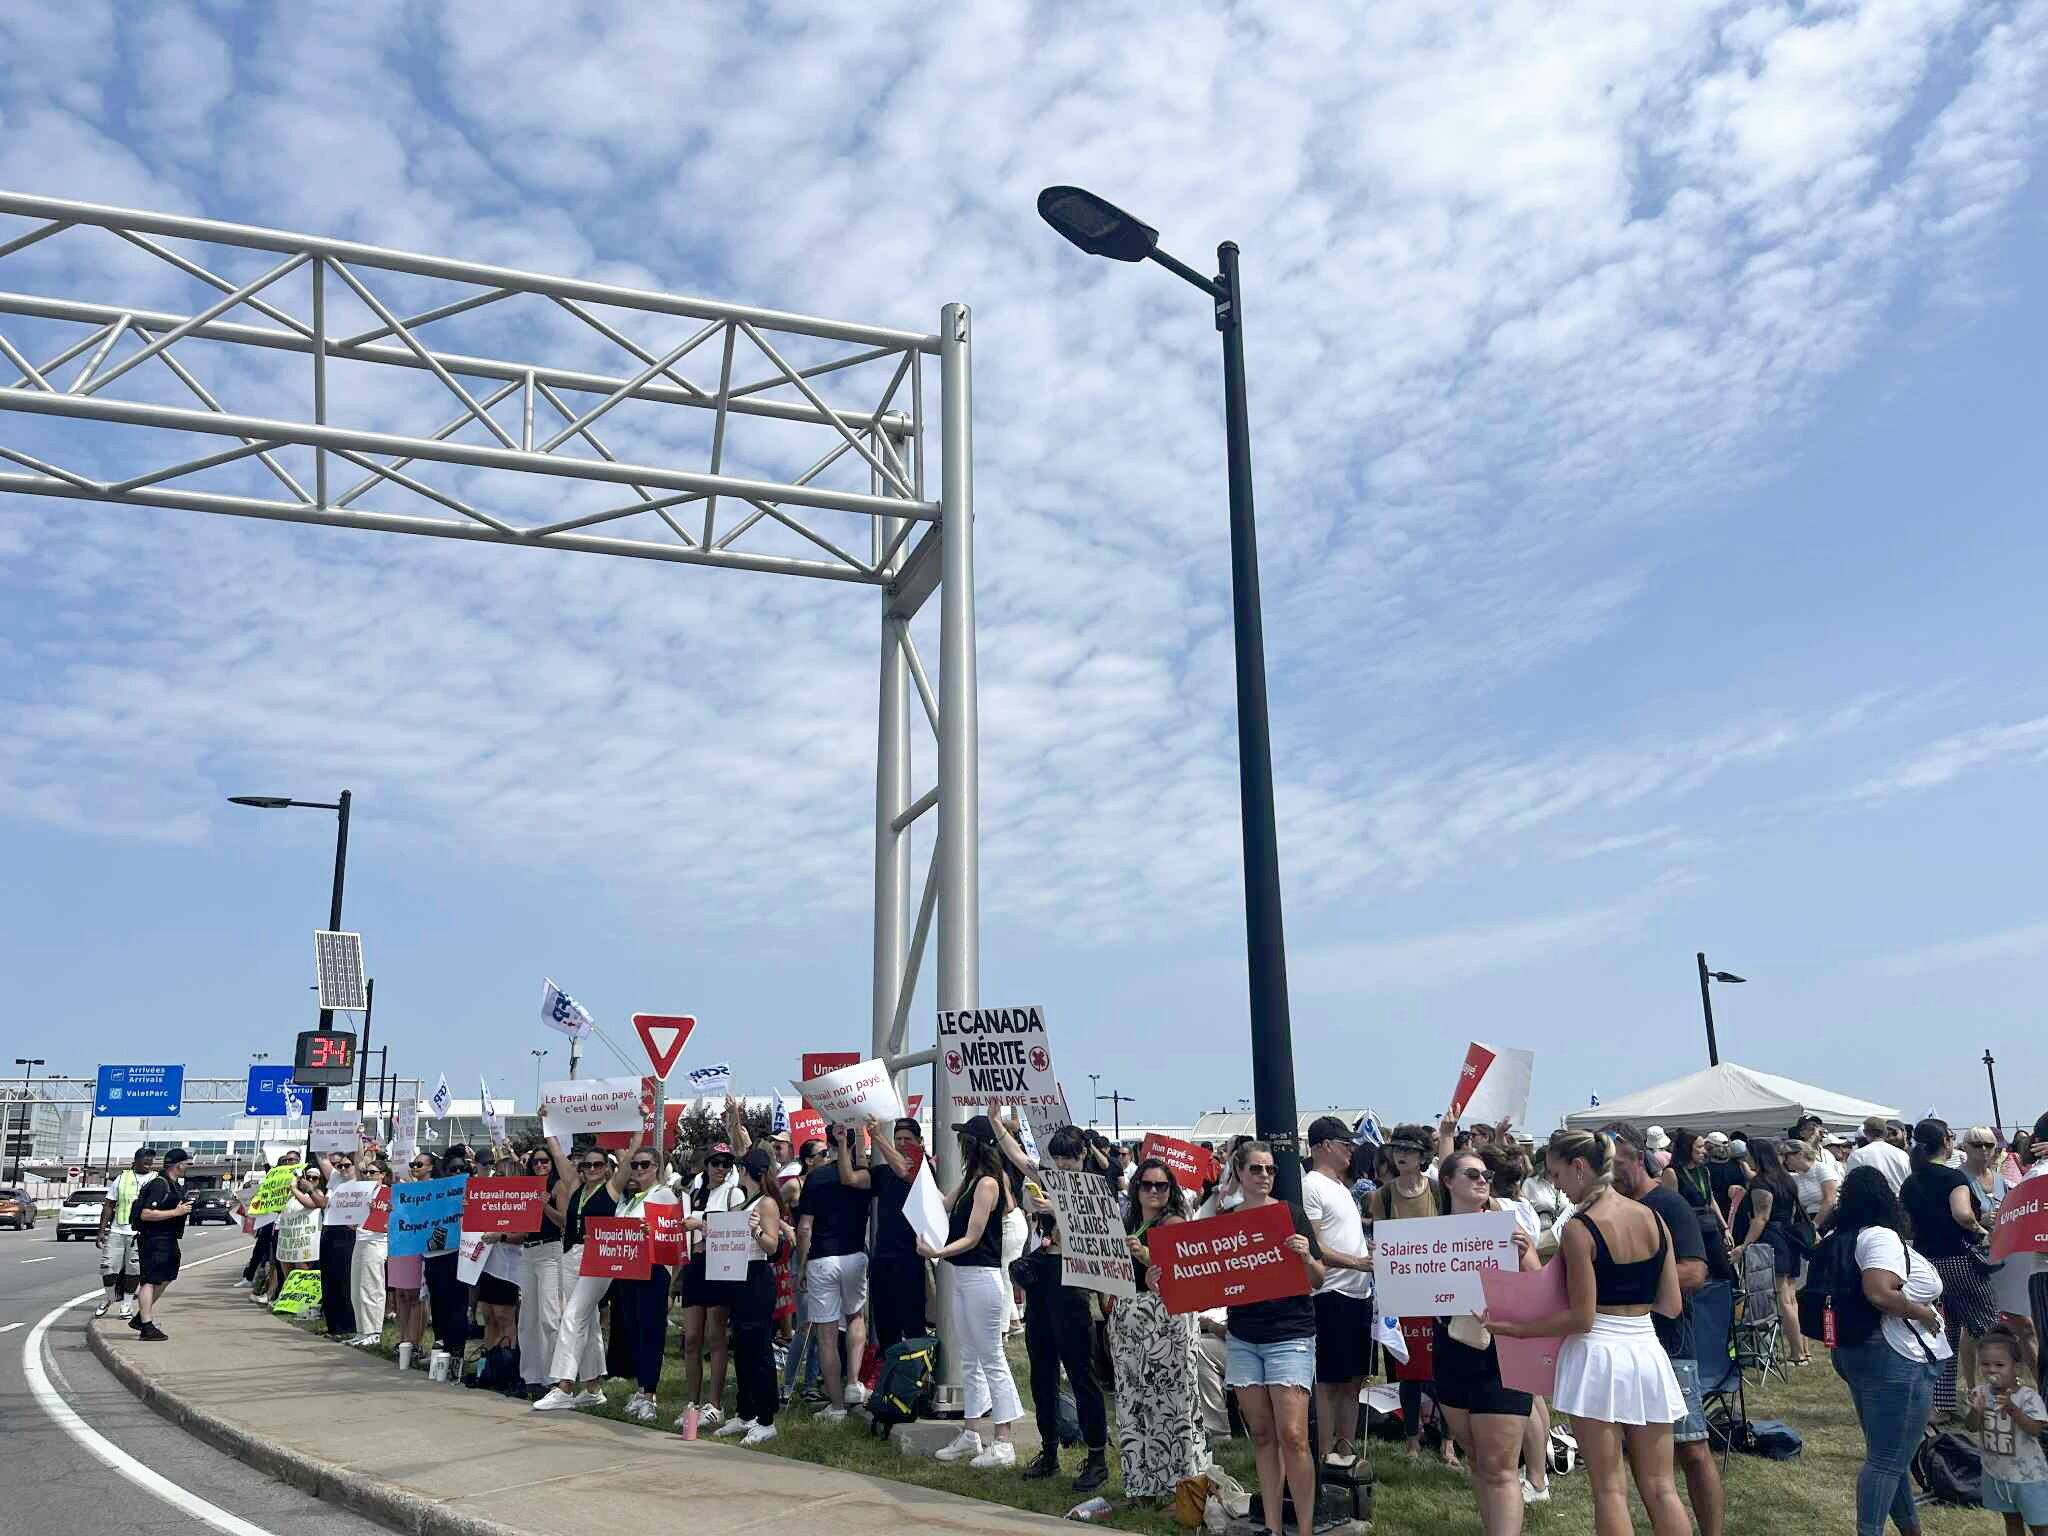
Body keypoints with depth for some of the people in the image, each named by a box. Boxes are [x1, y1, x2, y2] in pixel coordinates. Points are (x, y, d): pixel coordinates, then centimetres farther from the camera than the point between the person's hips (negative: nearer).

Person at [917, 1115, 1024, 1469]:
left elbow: (972, 1238, -18)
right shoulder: (970, 1180, 13)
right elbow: (944, 1210, 17)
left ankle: (1003, 1443, 2)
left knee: (992, 1359, -4)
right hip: (963, 1276, 10)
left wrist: (939, 1252, -29)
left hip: (981, 1277, -10)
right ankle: (970, 1435, 24)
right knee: (970, 1359, 15)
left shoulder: (987, 1182, -16)